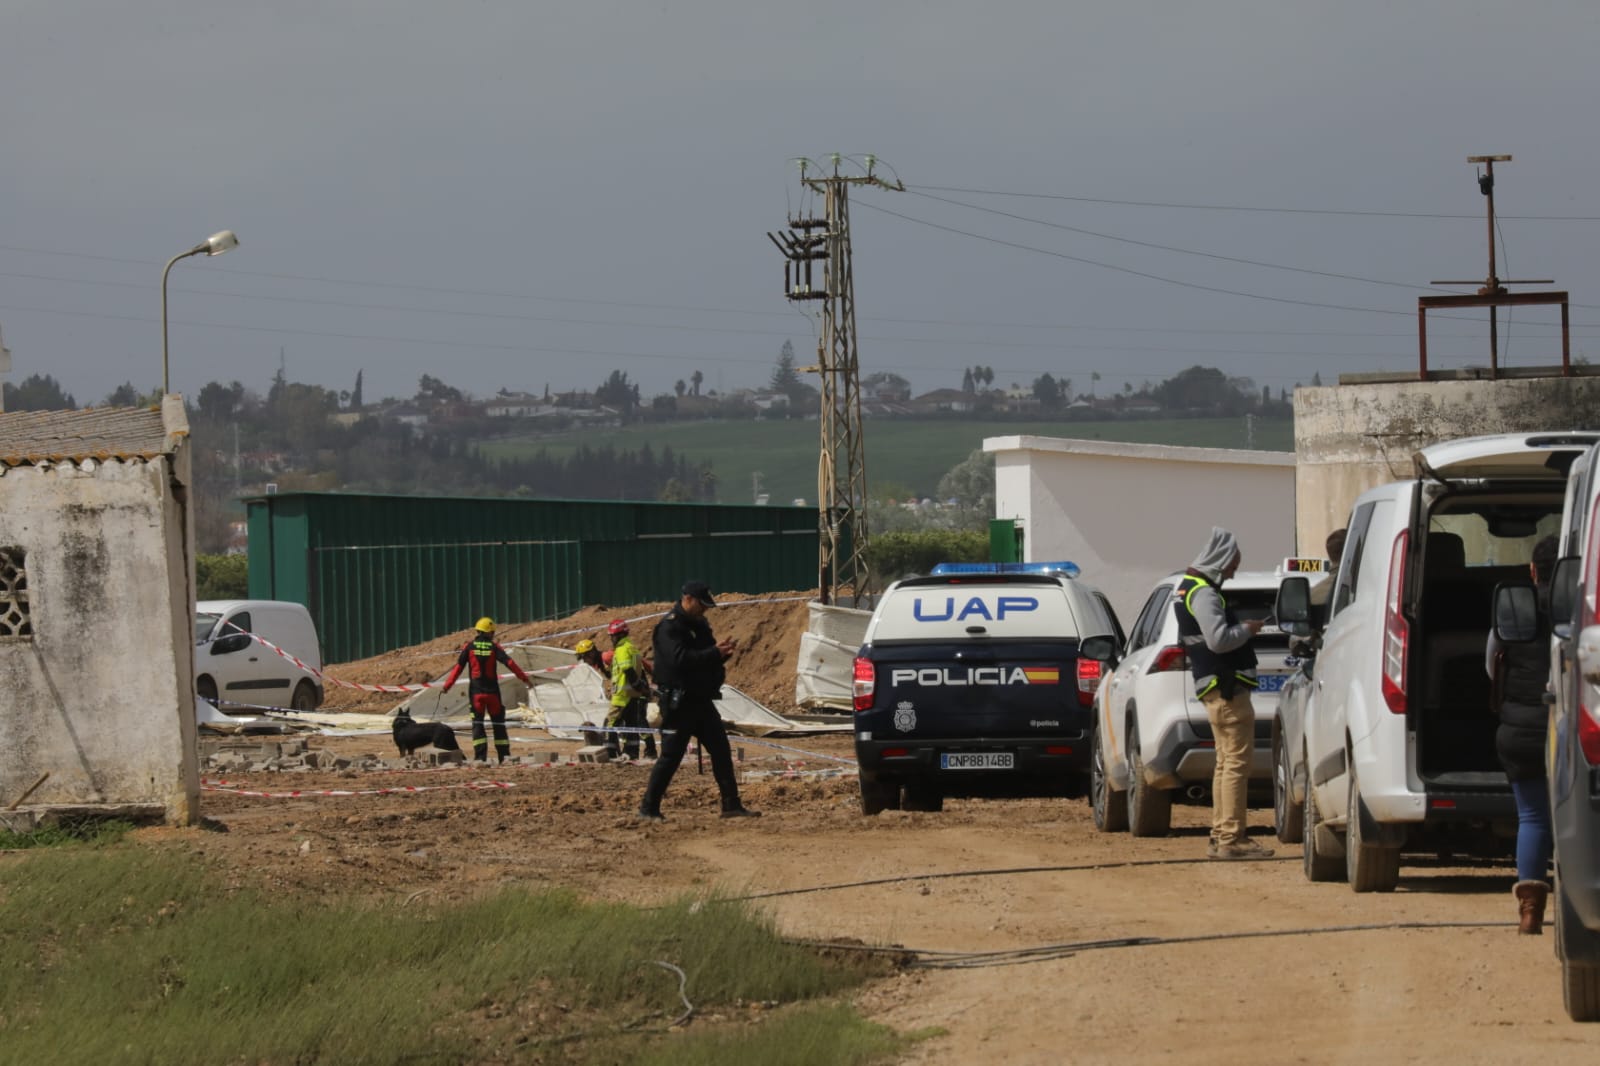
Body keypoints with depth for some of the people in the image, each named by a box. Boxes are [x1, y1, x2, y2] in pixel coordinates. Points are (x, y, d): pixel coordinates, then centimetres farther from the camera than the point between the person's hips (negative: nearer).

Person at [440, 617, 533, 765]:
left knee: (477, 724, 1)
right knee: (498, 723, 11)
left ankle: (480, 756, -10)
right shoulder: (494, 647, 0)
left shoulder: (469, 647, -1)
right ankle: (504, 755, 9)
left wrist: (447, 685, 2)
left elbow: (458, 667, -3)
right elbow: (510, 663, -7)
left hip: (476, 692, -1)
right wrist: (524, 678, -3)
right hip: (493, 691, 1)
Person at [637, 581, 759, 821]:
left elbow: (706, 656, 19)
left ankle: (731, 805, 14)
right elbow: (679, 658, -26)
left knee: (721, 751, 8)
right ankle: (648, 810, -1)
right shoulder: (669, 627, -13)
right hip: (678, 702, -9)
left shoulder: (699, 624, 15)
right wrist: (714, 653, -28)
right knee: (671, 756, -8)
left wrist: (721, 653, -4)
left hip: (701, 700, 9)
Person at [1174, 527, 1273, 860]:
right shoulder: (1203, 594, -15)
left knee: (1226, 762, 15)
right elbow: (1218, 639, -25)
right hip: (1226, 685, -11)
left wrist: (1242, 630, 12)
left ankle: (1220, 836, 17)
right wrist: (1247, 630, -10)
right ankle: (1231, 839, -13)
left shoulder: (1189, 588, 17)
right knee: (1236, 762, -11)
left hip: (1216, 686, 11)